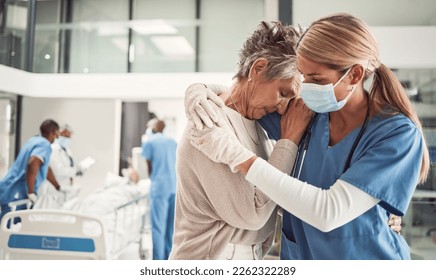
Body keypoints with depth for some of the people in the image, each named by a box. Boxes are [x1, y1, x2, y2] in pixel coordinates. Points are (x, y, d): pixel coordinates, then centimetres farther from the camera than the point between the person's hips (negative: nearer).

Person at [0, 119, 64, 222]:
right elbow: (32, 164, -33)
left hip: (10, 191, 9)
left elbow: (45, 168, 25)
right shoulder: (45, 145, -13)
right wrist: (31, 193, -25)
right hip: (16, 194, -9)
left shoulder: (35, 140, 15)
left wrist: (59, 187, 32)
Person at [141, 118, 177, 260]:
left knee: (158, 227, -1)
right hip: (176, 186, 6)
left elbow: (148, 168, 3)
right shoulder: (173, 142, 19)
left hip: (160, 186, -6)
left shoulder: (149, 142, 3)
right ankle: (170, 258, 19)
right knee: (172, 226, 12)